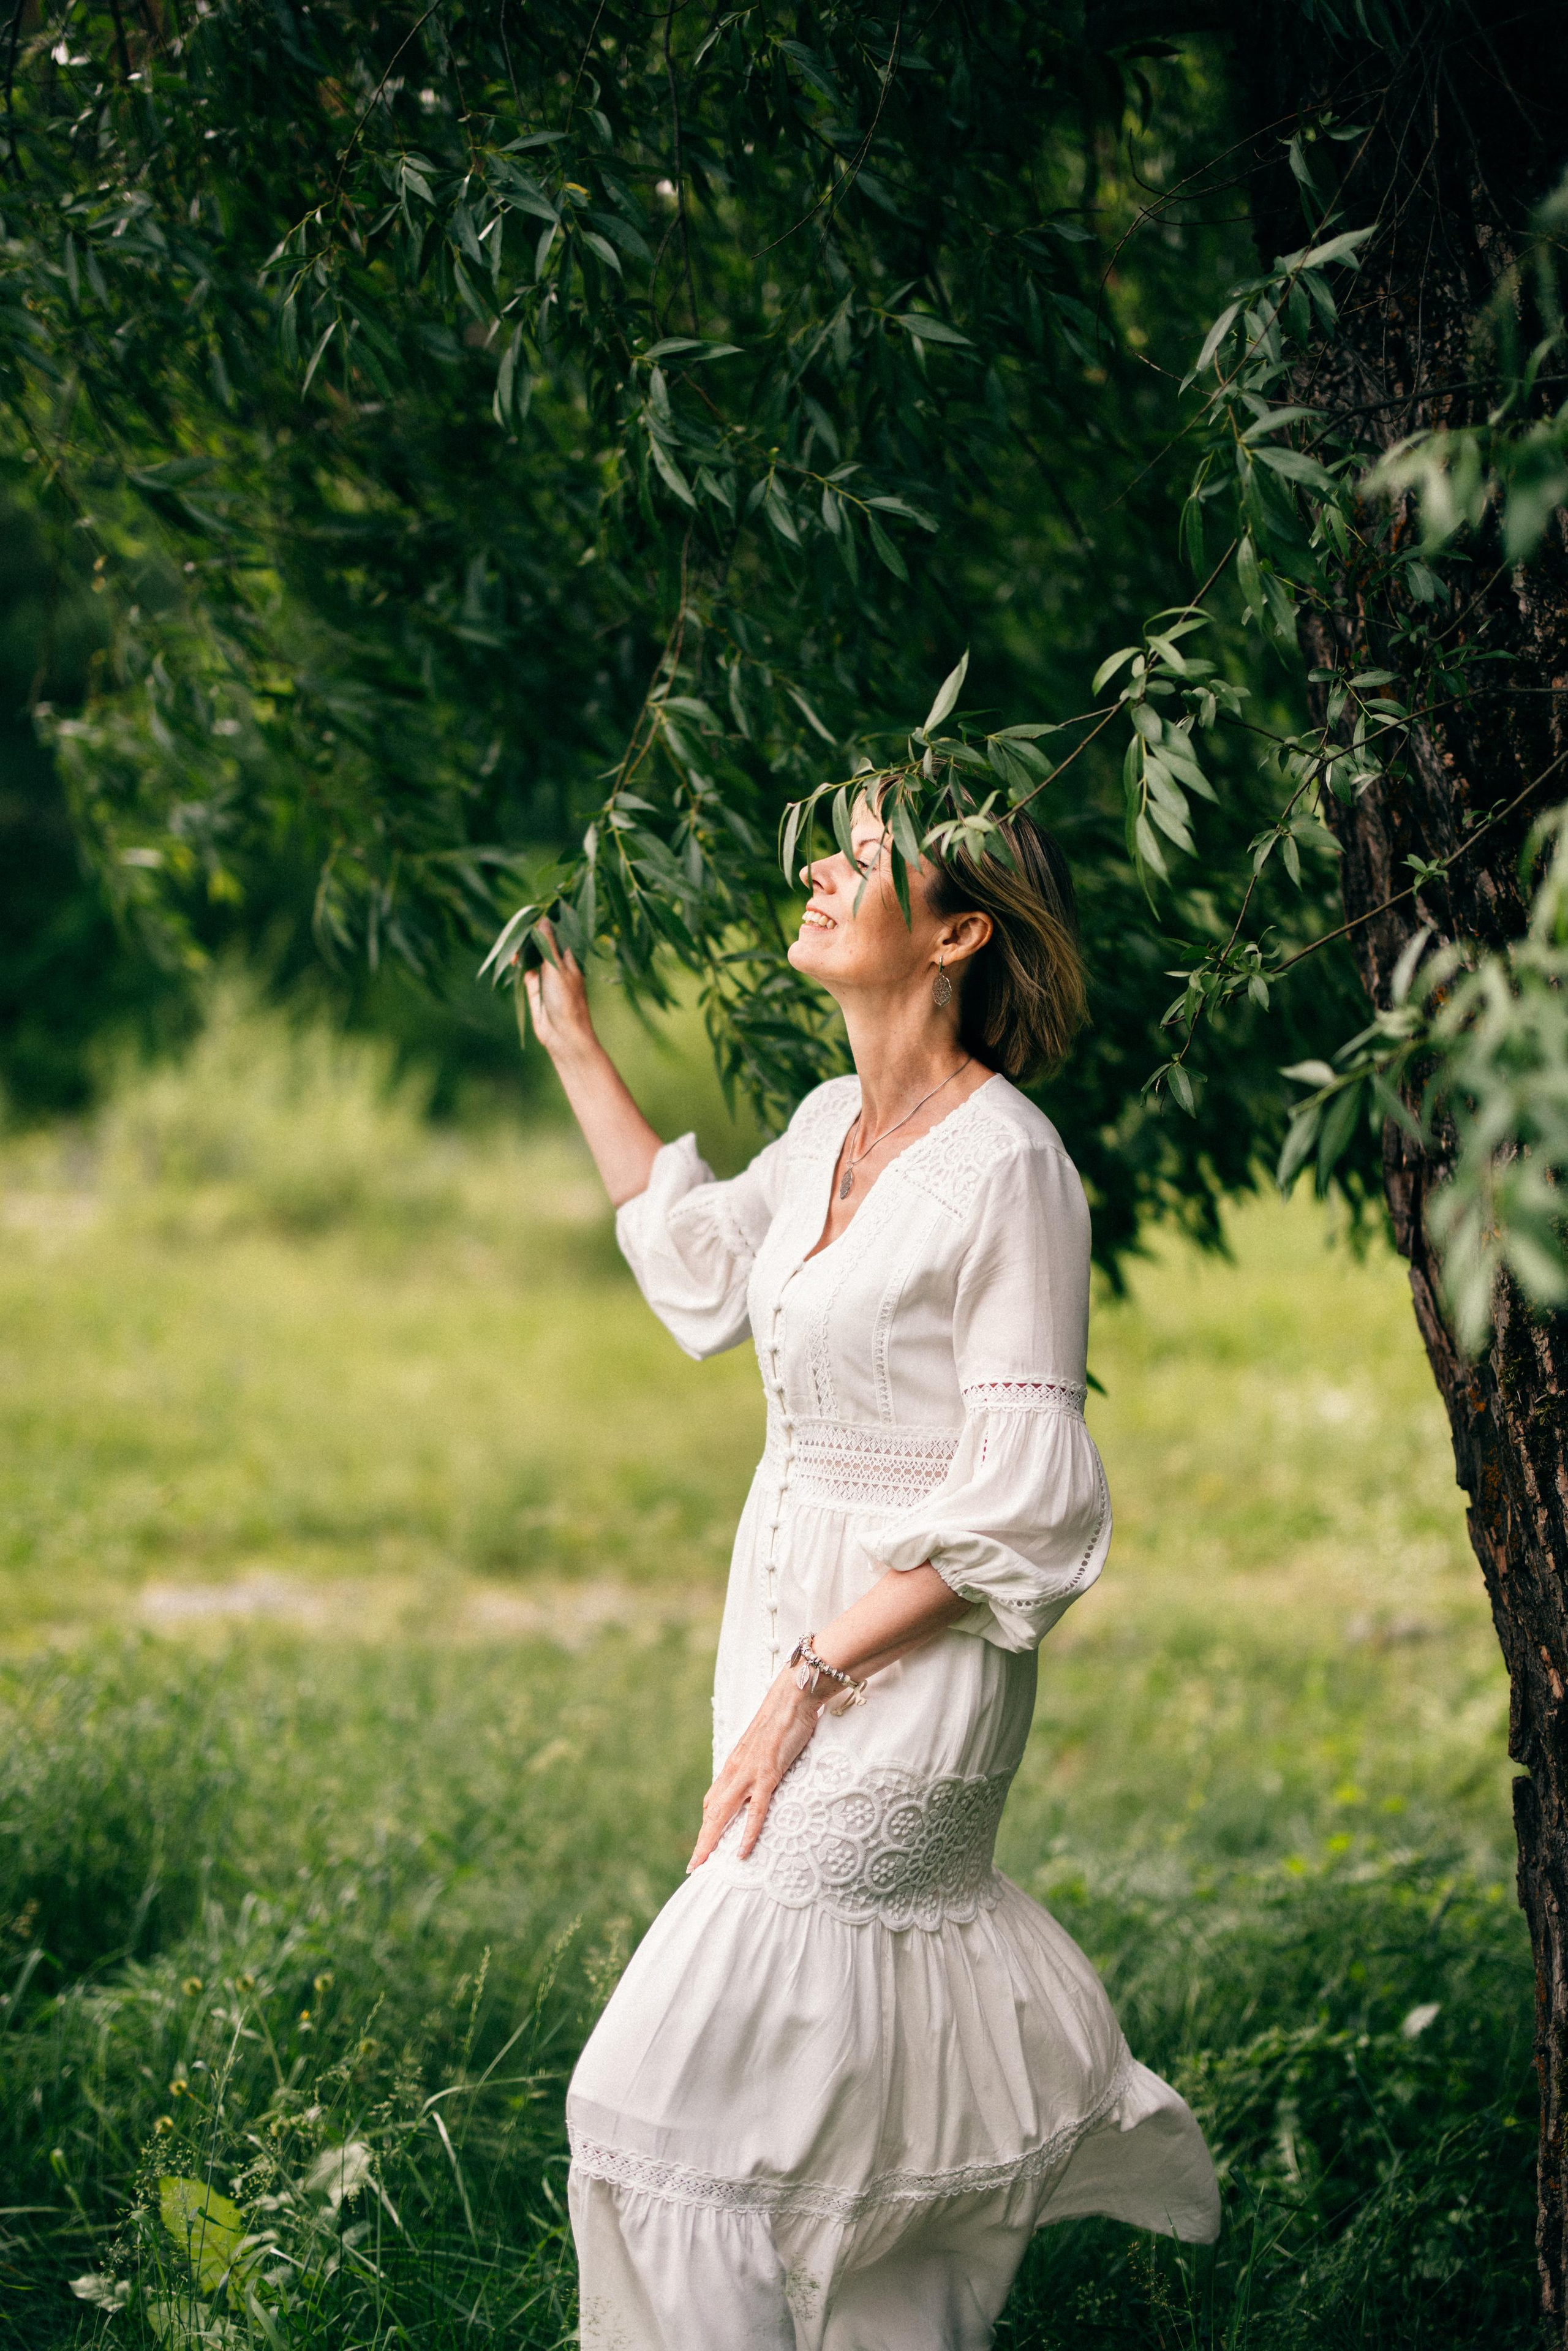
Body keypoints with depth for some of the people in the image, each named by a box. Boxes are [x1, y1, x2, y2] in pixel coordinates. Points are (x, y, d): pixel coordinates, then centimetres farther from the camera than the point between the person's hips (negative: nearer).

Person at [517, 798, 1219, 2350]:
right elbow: (701, 1262, 27)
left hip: (907, 1673, -8)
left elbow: (1022, 1507, -18)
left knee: (677, 2091, -7)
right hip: (792, 1644, 8)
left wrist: (813, 1682, -19)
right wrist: (571, 1040, 28)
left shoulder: (1007, 1166, -18)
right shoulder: (834, 1124, 6)